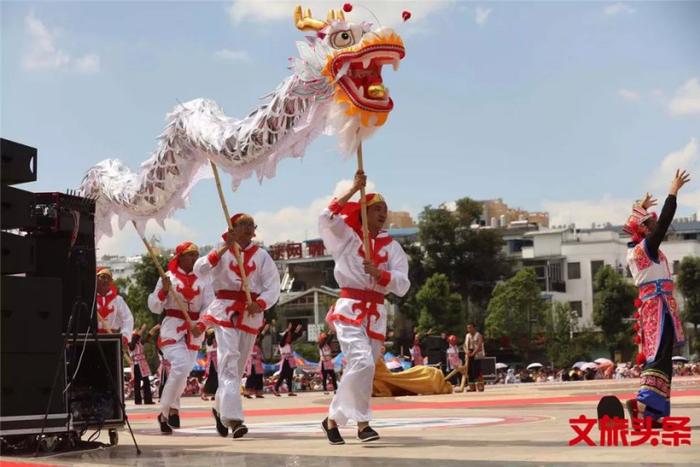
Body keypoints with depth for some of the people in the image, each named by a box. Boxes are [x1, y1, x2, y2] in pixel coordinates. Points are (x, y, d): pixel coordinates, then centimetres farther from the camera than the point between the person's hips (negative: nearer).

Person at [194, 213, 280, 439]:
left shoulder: (261, 255, 9)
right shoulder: (222, 253, 4)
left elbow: (273, 285, 0)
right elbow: (200, 270, -13)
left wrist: (260, 303, -19)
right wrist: (225, 247, -16)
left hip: (251, 315, 3)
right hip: (225, 312, -3)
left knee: (238, 366, 12)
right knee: (229, 362, -16)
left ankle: (220, 407, 34)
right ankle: (233, 418, -21)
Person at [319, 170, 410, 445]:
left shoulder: (391, 247, 8)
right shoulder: (347, 237, 1)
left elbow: (402, 286, -2)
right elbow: (326, 218, -19)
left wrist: (379, 273, -21)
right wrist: (354, 190, -20)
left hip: (376, 313, 4)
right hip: (350, 309, -4)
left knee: (358, 369, 8)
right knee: (363, 363, -23)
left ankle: (332, 419, 24)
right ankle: (362, 422, -12)